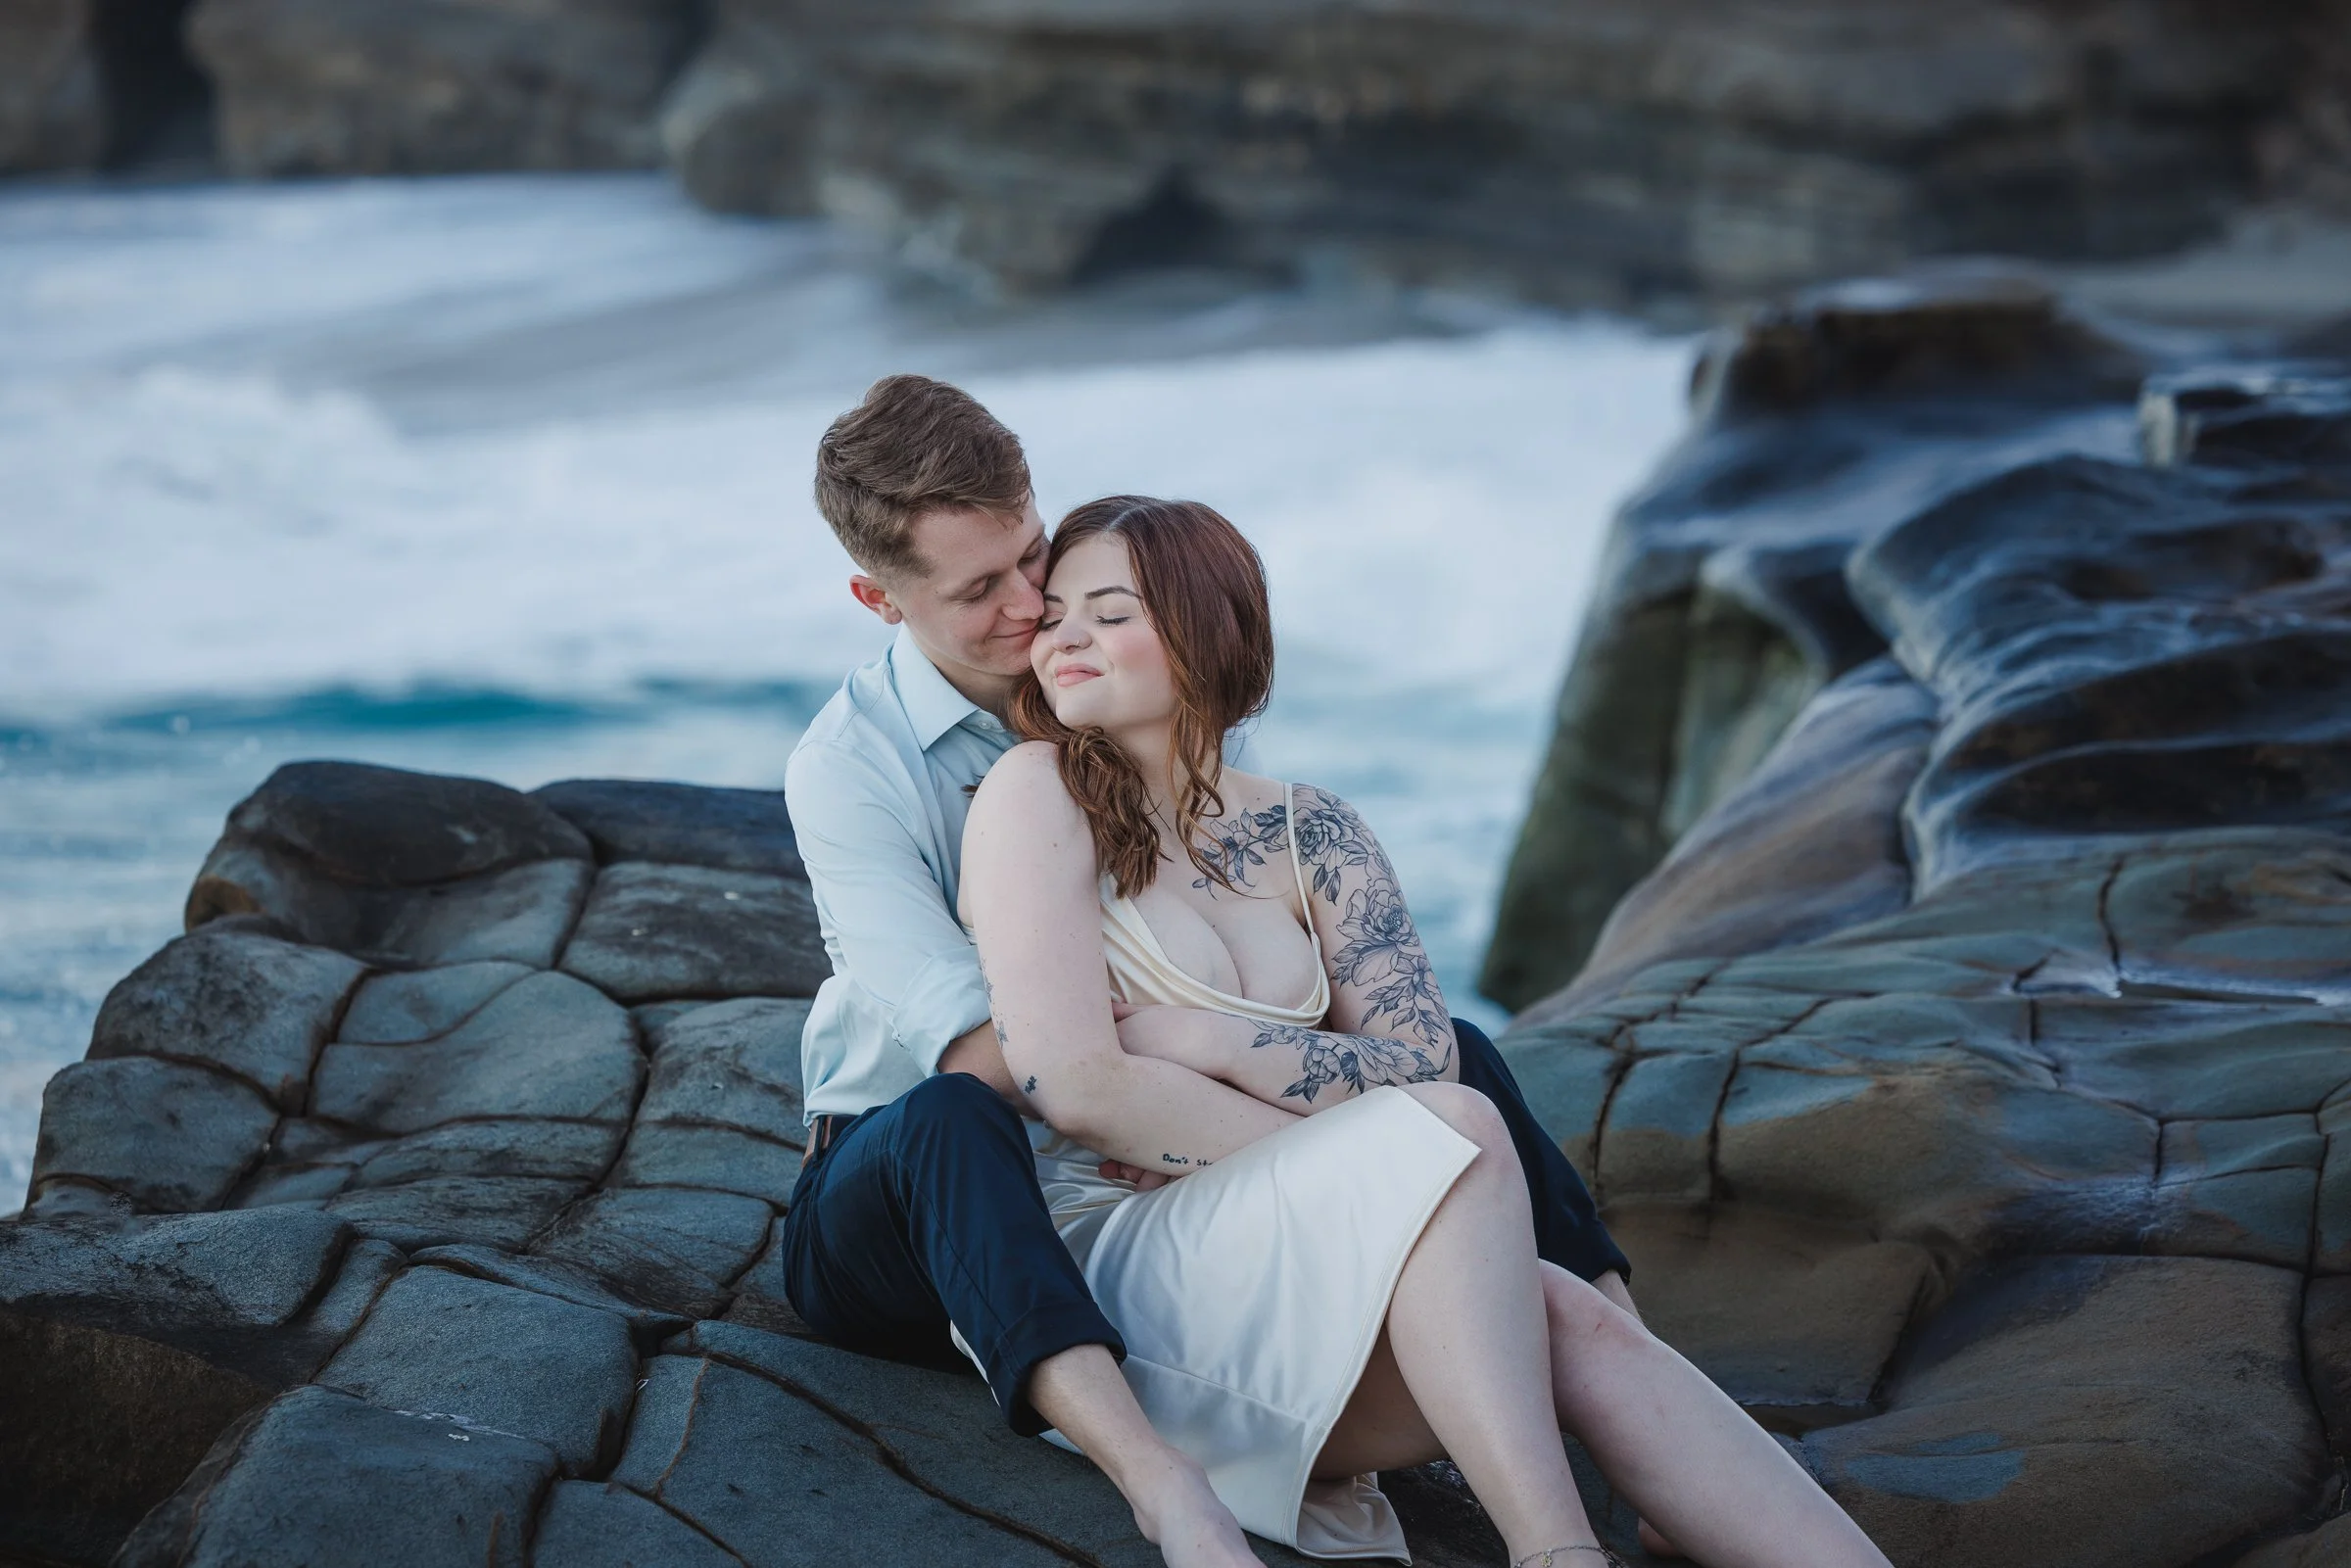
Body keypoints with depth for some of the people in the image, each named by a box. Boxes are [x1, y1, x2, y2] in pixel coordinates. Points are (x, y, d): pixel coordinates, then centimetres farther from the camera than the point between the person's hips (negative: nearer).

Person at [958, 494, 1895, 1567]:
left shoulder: (1309, 833, 15)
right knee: (1453, 1130, -29)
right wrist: (1364, 1178, -12)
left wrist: (1203, 1037, -10)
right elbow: (1076, 1086, -11)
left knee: (1575, 1329, -25)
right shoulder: (1037, 791, 1)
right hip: (1095, 1251, -4)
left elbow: (1423, 1064, 3)